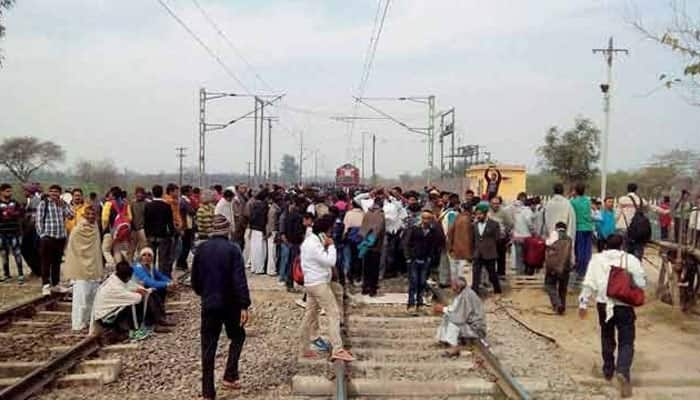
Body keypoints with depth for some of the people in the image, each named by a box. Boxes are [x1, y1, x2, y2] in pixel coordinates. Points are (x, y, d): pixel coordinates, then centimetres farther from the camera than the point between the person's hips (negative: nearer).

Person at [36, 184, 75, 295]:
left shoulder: (62, 204, 14)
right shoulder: (44, 203, -1)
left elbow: (70, 215, 2)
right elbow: (39, 220, -4)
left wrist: (63, 205, -5)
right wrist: (42, 234, -8)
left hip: (60, 237, 5)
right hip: (47, 237, -5)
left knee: (57, 262, 11)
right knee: (46, 262, -3)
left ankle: (55, 284, 19)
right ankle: (45, 285, 0)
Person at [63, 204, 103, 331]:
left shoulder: (95, 230, 8)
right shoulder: (77, 231, -12)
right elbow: (72, 251, -9)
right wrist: (71, 270, -8)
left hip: (94, 268, 7)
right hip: (80, 269, -7)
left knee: (93, 296, 12)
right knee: (81, 297, -7)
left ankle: (91, 320, 22)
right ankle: (79, 323, -2)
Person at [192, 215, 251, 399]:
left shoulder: (202, 249, 0)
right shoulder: (232, 249, -12)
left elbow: (195, 277, 9)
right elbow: (239, 280, -18)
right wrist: (244, 306, -16)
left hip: (209, 304, 3)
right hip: (230, 304, -3)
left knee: (208, 347, 6)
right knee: (237, 337, 21)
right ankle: (230, 376, 12)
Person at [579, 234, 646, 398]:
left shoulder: (597, 259, 2)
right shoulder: (631, 259, -4)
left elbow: (589, 283, -2)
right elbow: (641, 282, -4)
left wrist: (583, 303, 4)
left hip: (604, 304, 3)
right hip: (624, 306, -3)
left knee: (607, 337, 23)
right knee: (626, 342, 1)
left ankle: (608, 369, 34)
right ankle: (623, 371, -22)